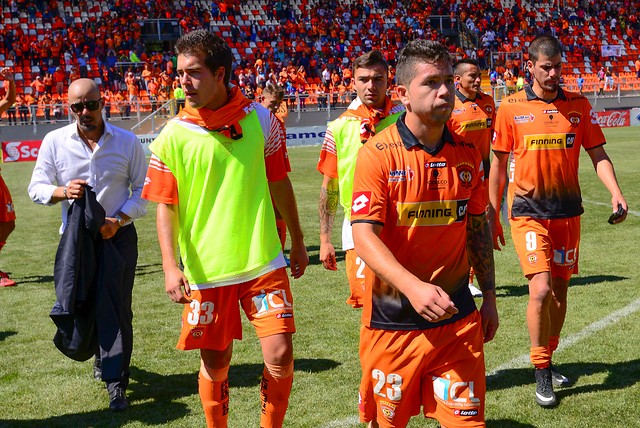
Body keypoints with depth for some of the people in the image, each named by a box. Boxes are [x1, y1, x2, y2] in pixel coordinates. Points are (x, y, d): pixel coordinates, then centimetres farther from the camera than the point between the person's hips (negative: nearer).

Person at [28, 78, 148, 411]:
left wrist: (118, 221, -16)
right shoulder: (54, 142, -1)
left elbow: (142, 190, 0)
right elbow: (36, 188, 2)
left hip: (119, 236, -2)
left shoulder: (127, 142, -4)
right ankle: (103, 355, 39)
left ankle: (116, 382, -1)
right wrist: (62, 191, -21)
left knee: (118, 308, -7)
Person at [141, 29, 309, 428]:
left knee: (280, 356, -4)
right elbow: (166, 206, -2)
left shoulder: (261, 119, -2)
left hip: (263, 261, 1)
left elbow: (279, 183, 8)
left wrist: (297, 242, 15)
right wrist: (171, 267, -14)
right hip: (205, 271, 0)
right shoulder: (172, 137, -5)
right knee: (215, 363, 8)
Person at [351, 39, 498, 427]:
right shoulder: (378, 153, -11)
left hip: (457, 318, 3)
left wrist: (489, 296, 14)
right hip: (392, 319, -3)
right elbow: (364, 234, -18)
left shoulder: (468, 154, 3)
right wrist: (413, 287, -31)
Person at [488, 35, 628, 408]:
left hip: (568, 211, 3)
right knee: (541, 289, -15)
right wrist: (493, 215, 4)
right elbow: (499, 163, 3)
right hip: (528, 212, -3)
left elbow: (598, 154, 4)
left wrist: (616, 193, -13)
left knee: (560, 289, 12)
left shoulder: (578, 105, 2)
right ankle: (541, 372, 2)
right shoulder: (511, 108, -4)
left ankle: (547, 360, 32)